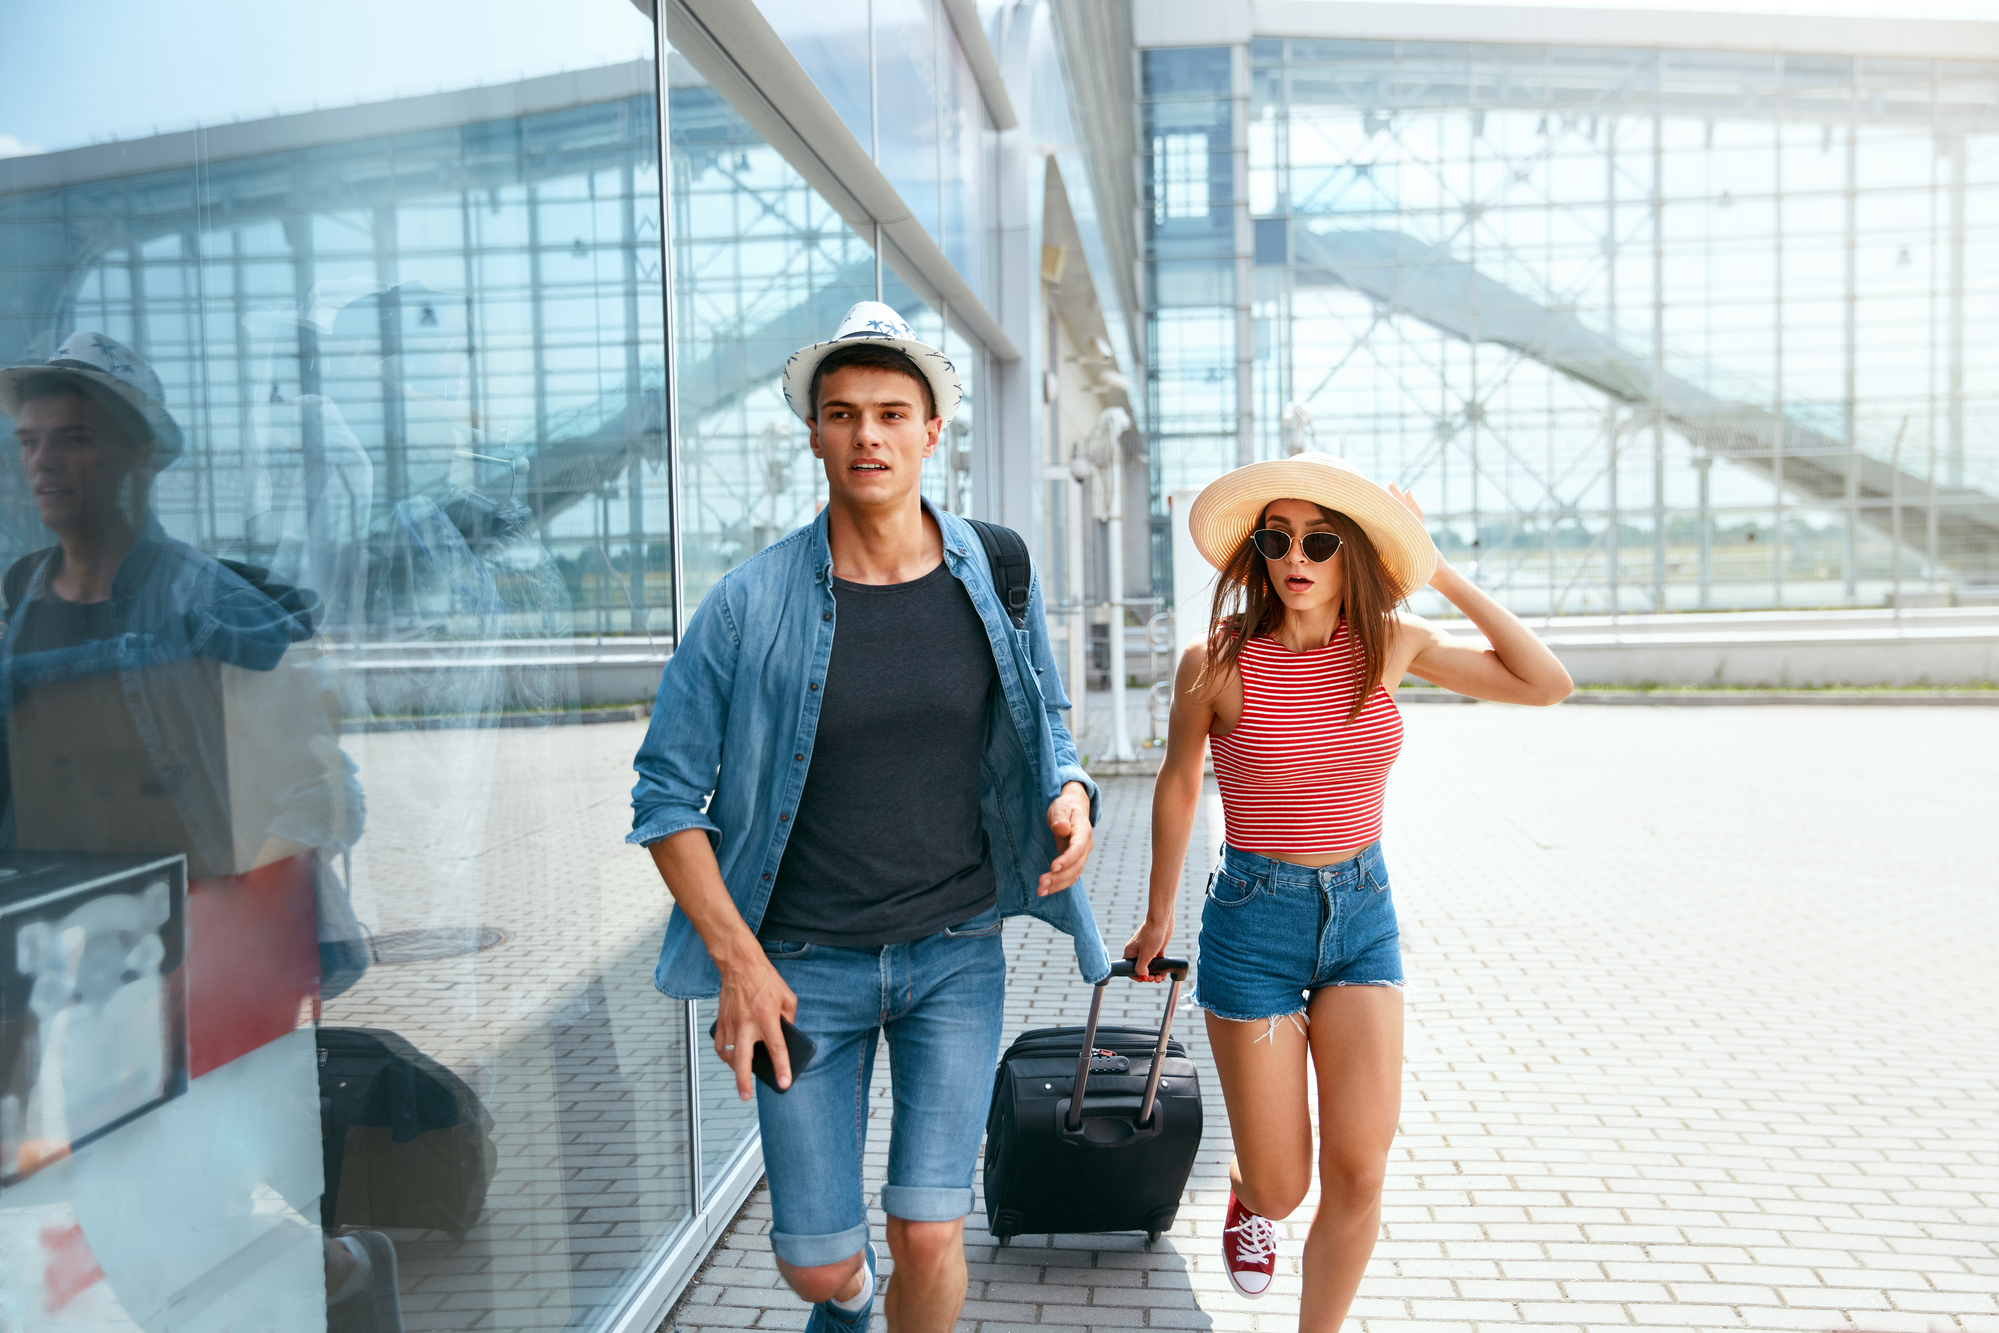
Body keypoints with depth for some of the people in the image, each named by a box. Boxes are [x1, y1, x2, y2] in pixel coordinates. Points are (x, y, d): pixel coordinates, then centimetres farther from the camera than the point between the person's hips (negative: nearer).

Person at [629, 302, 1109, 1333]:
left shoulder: (995, 580, -3)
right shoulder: (749, 606, -9)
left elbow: (1043, 736, 12)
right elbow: (665, 795, -4)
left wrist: (1071, 796, -12)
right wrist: (737, 959, -12)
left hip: (955, 950, 1)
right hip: (802, 964, -1)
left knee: (928, 1239, -2)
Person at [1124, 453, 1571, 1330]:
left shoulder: (1391, 645, -3)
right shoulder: (1217, 660, -12)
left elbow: (1546, 684, -1)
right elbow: (1177, 788, 3)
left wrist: (1445, 578, -5)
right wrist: (1158, 916, 14)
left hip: (1363, 912, 3)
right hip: (1254, 920, -3)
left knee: (1359, 1172, -4)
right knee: (1280, 1190, 6)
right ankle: (1245, 1195, 44)